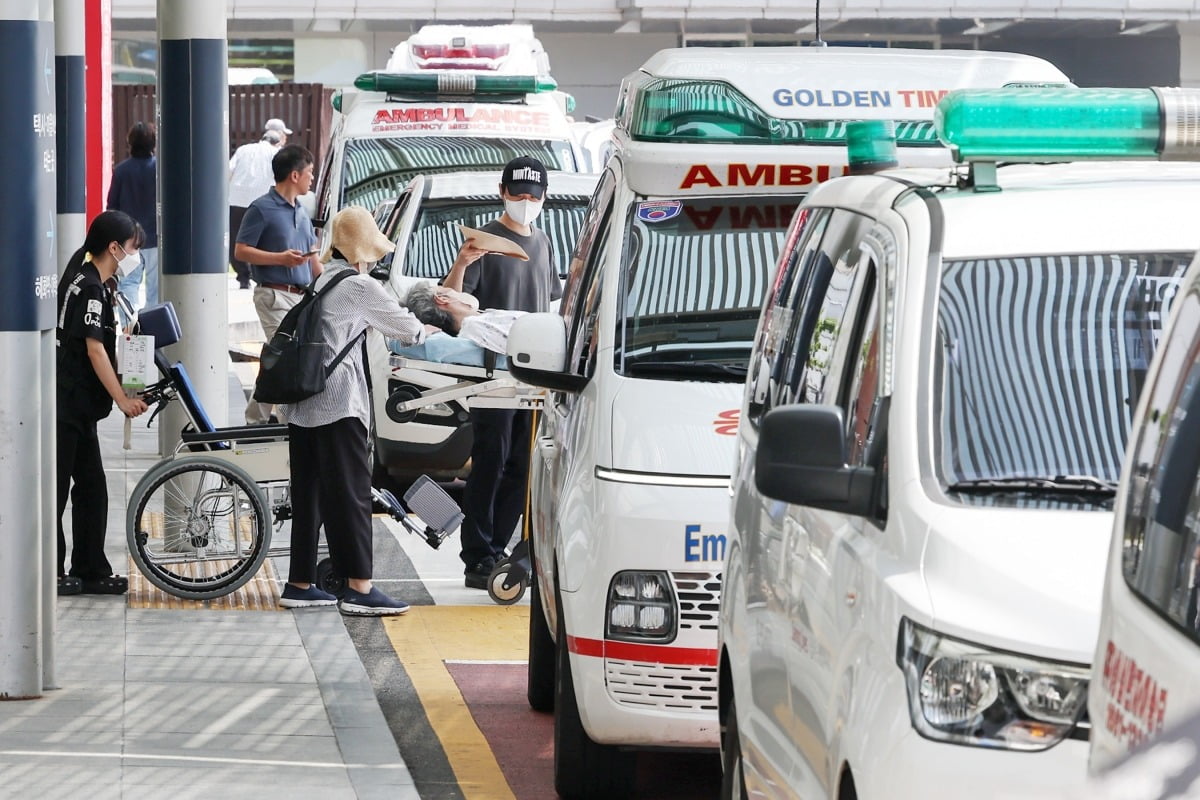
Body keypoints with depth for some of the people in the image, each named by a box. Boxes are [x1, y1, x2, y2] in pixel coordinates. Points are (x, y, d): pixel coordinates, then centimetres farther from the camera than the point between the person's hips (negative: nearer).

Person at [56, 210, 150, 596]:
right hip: (64, 405, -10)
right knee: (55, 490, -2)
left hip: (78, 405, 10)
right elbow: (94, 350, -20)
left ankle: (91, 571, 15)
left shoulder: (92, 282, 14)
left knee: (91, 489, 11)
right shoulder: (90, 288, -17)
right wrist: (122, 399, -18)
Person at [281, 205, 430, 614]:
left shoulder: (323, 280, 16)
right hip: (339, 402, -8)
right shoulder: (360, 287, -8)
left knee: (308, 494, 11)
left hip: (303, 404, 8)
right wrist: (427, 333, 21)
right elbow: (407, 328, 0)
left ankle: (300, 584, 14)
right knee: (351, 493, -7)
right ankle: (359, 589, -8)